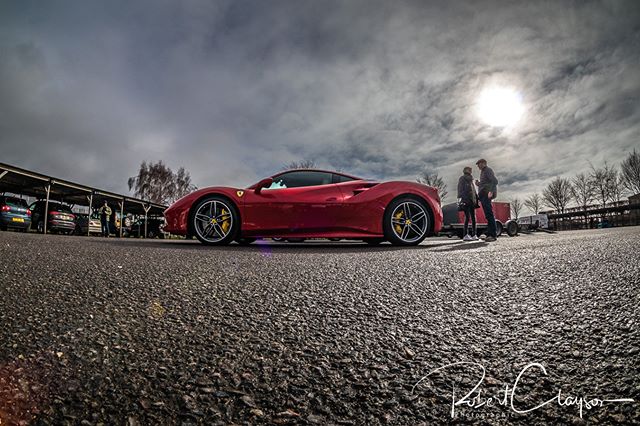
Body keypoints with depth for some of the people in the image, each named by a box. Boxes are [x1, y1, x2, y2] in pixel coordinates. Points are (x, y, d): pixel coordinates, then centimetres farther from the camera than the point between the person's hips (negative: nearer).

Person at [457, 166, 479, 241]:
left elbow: (474, 191, 26)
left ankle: (474, 235, 6)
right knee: (467, 217, -12)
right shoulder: (462, 179, 3)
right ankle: (466, 235, -12)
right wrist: (461, 198, -20)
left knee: (473, 217, 4)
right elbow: (460, 190, -8)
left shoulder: (470, 180, 25)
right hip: (465, 201, -8)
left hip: (472, 201, 8)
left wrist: (476, 200, 16)